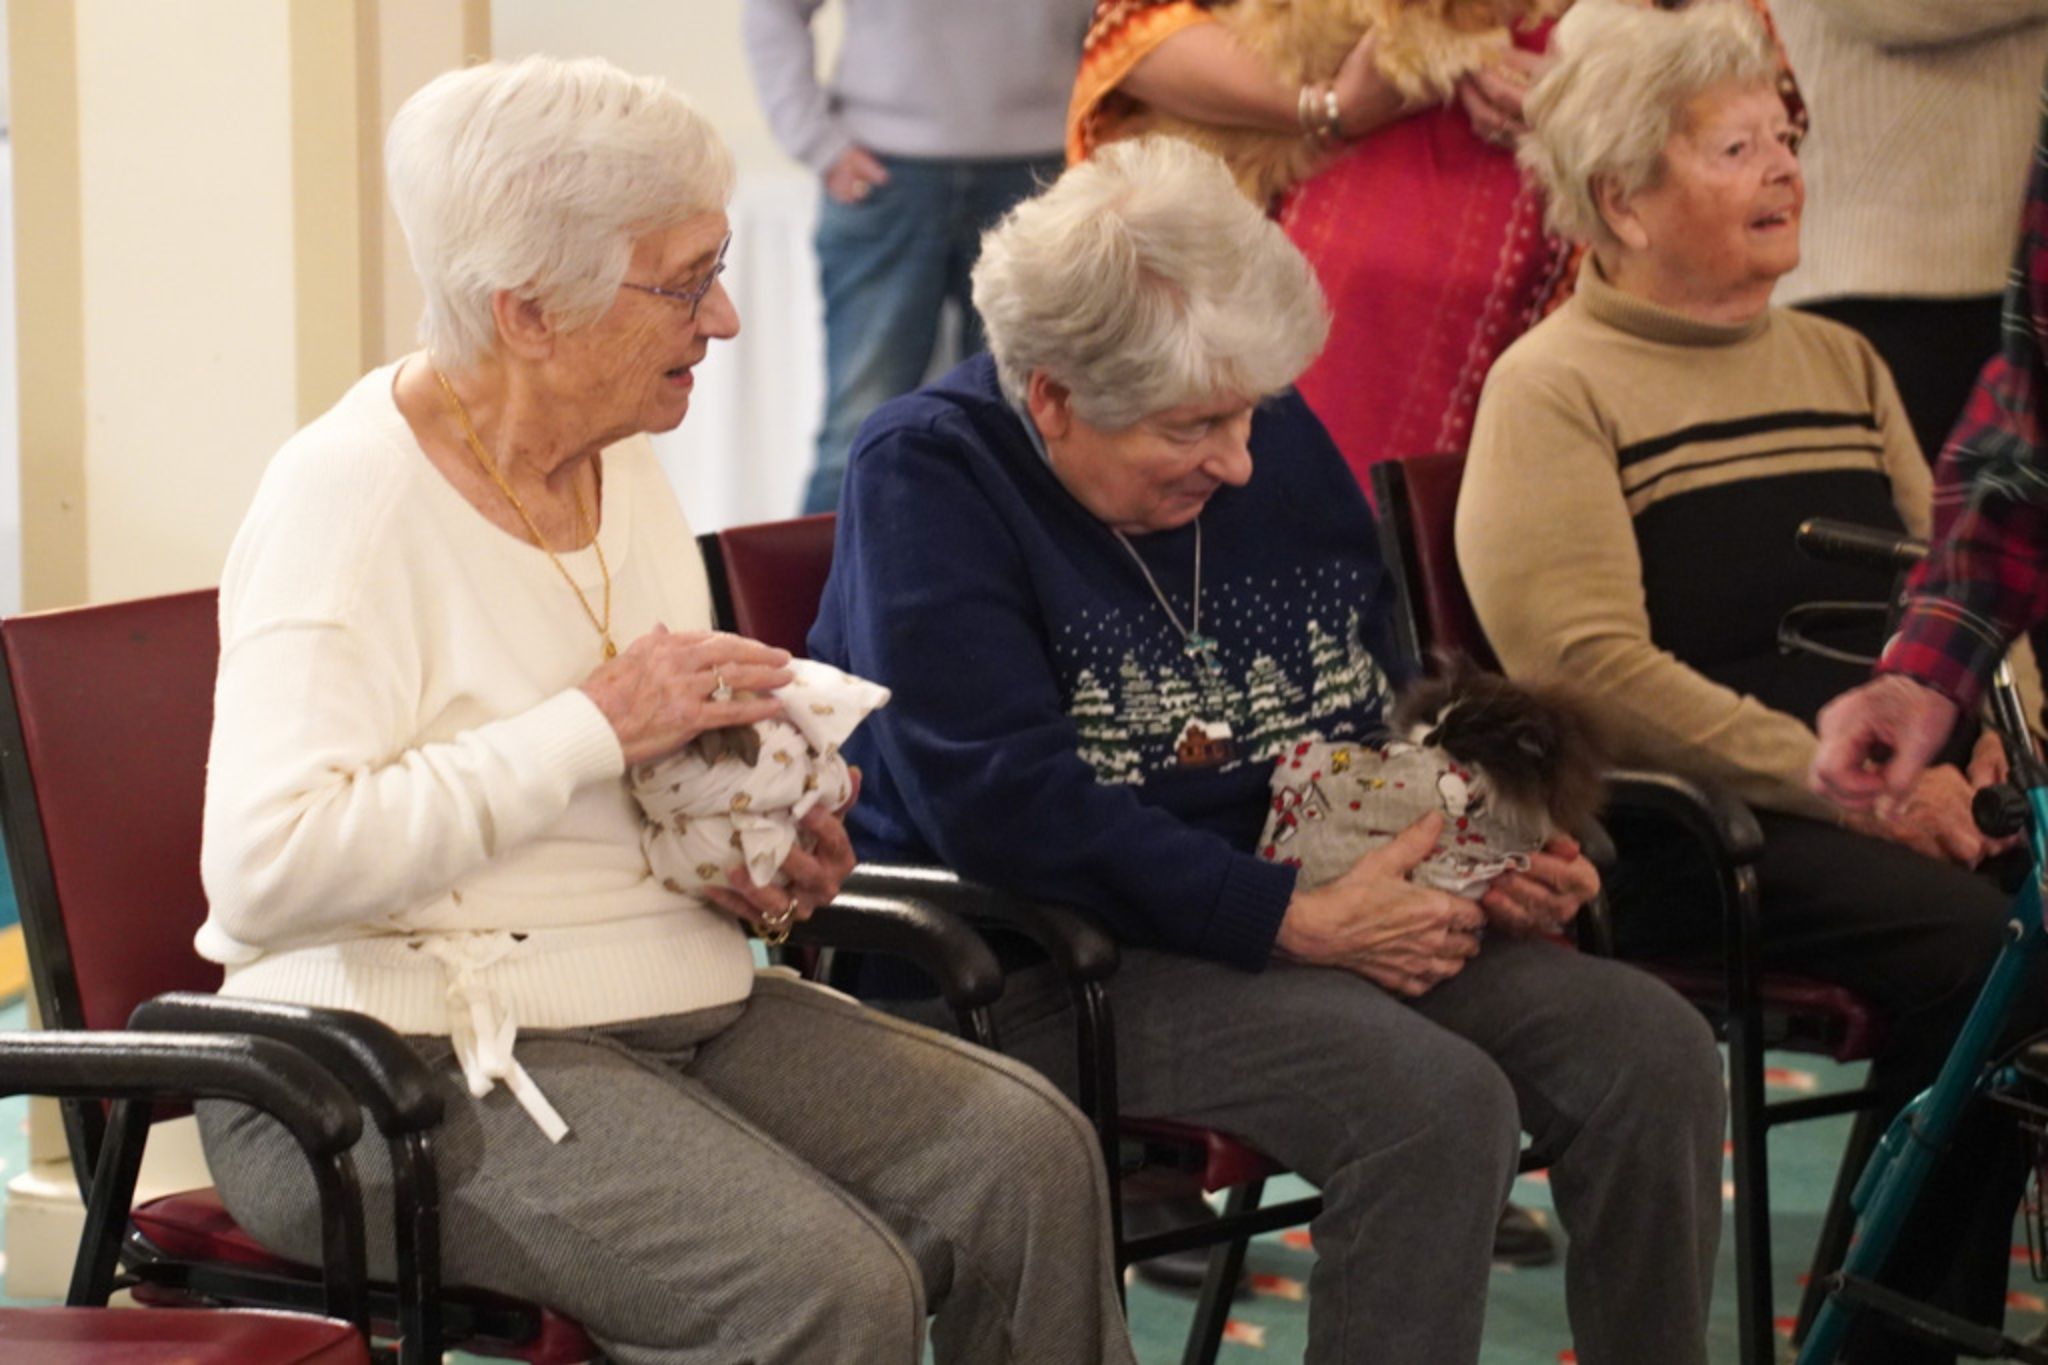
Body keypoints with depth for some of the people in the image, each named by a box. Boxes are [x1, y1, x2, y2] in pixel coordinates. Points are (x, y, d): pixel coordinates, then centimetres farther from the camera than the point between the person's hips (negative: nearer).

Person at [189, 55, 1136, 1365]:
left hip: (679, 1007, 8)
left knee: (1029, 1152, -12)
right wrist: (591, 728, -24)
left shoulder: (628, 471, 12)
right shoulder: (348, 496, -14)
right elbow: (264, 874, -26)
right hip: (414, 1063, -8)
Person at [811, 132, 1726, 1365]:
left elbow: (1391, 706, 21)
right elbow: (1000, 803, -21)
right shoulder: (930, 476, -10)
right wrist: (1297, 922, -22)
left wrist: (1502, 859, -1)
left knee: (1651, 1045, -13)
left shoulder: (1277, 443, 11)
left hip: (1324, 921, 7)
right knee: (1437, 1099, -30)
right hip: (1057, 961, -7)